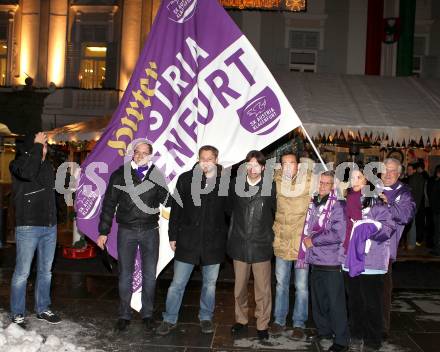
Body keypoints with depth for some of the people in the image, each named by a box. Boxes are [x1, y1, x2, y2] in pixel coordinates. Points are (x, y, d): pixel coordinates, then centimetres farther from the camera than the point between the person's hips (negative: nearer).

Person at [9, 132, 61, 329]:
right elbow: (28, 172, -29)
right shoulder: (18, 164, -6)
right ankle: (17, 315, 12)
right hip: (28, 227, -6)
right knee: (22, 273, -1)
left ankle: (43, 309, 27)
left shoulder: (47, 165, 11)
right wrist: (36, 146, -19)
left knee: (46, 271, 14)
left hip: (50, 227, 6)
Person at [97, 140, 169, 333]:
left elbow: (166, 201, 3)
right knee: (125, 275, 8)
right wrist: (103, 231, 0)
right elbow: (109, 204, 2)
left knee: (149, 275, 8)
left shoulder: (157, 175, 2)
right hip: (126, 231, -1)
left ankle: (147, 314, 23)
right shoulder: (120, 174, -1)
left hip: (150, 231, 1)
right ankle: (124, 315, 21)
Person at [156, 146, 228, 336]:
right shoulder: (185, 179, -1)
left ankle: (206, 318, 32)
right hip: (188, 240, 0)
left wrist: (228, 237, 2)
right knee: (177, 283, 6)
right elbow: (175, 209, 2)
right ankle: (169, 320, 21)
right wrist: (173, 236, 1)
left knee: (210, 284, 15)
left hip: (214, 242, 1)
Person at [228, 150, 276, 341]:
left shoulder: (271, 186, -7)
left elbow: (275, 212, 6)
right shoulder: (236, 183, -1)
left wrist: (267, 230, 7)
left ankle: (262, 325, 21)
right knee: (239, 288, 15)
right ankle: (241, 320, 32)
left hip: (261, 246, -2)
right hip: (239, 244, 2)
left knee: (263, 290, 4)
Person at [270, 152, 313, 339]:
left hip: (302, 242, -2)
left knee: (301, 286, 8)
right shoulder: (276, 182, -1)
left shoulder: (309, 182, -9)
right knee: (281, 284, 15)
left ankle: (299, 323, 23)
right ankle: (279, 320, 30)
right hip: (282, 242, 2)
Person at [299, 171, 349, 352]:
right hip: (315, 260, 6)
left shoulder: (337, 206, -10)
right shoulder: (313, 203, 8)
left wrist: (313, 241, -11)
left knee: (335, 302, 0)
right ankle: (324, 330, 33)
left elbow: (338, 234, -17)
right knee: (318, 299, 16)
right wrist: (307, 240, 5)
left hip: (331, 262, -6)